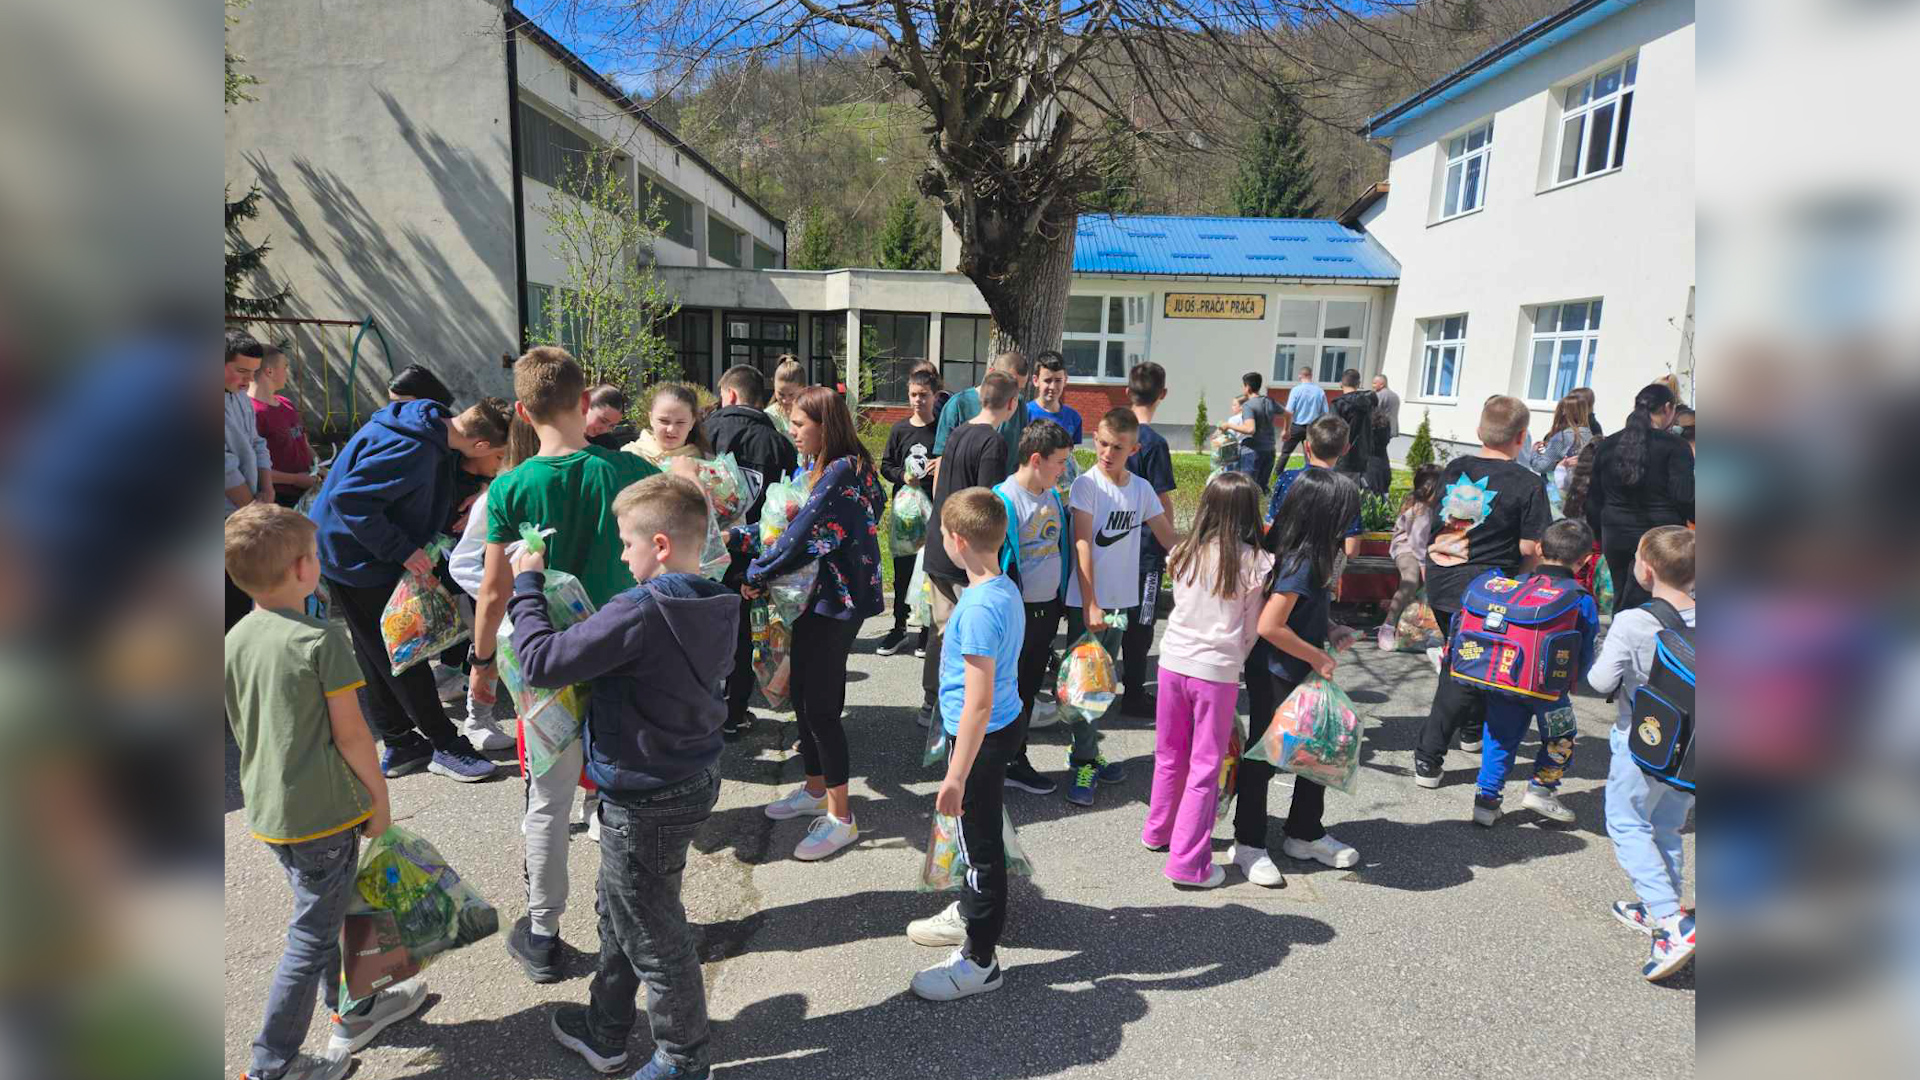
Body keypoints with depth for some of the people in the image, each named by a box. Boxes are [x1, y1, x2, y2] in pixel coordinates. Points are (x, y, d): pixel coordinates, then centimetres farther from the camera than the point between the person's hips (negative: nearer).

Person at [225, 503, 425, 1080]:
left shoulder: (235, 640, 2)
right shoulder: (321, 639, -21)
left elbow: (245, 727, 12)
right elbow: (349, 733, -18)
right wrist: (380, 795, -6)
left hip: (267, 810, 8)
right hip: (324, 812, -8)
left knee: (325, 911, 24)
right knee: (311, 935, 8)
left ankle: (352, 1012, 41)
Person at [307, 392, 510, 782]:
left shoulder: (432, 429, -1)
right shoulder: (410, 451, -31)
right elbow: (349, 499, -33)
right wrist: (402, 551, -28)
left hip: (355, 555, 10)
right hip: (355, 561, -10)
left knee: (379, 658, 16)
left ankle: (400, 745, 27)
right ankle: (446, 746, 10)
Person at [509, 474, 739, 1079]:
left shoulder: (640, 613, -28)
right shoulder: (717, 607, -1)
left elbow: (542, 662, -25)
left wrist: (527, 587, -11)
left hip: (646, 801, -9)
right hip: (692, 779, 9)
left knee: (653, 934, 11)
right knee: (617, 910, 27)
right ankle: (605, 1030, 46)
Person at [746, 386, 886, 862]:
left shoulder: (841, 472, -20)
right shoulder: (838, 467, 10)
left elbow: (802, 540, -23)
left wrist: (757, 575, -9)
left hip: (837, 601, -10)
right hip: (819, 595, 10)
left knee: (820, 704, -4)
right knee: (802, 693, 17)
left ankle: (840, 818, 8)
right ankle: (815, 790, 34)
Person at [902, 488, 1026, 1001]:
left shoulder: (979, 607, -27)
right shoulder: (1006, 588, 2)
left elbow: (978, 702, -27)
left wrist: (956, 776, -23)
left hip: (981, 736, -9)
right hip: (1003, 725, 9)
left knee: (981, 842, 5)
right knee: (980, 834, 26)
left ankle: (979, 960, 22)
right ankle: (971, 914, 47)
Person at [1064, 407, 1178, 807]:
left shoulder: (1141, 487, 4)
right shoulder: (1087, 483, -11)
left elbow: (1167, 535, 14)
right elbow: (1083, 546, -14)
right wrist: (1090, 605, -18)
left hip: (1122, 601, 5)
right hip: (1086, 602, -5)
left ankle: (1085, 754, 26)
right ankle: (1084, 762, 10)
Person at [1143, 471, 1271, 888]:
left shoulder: (1184, 554, -1)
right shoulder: (1255, 562, -10)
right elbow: (1254, 629, -2)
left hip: (1173, 661, 4)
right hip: (1217, 670, -4)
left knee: (1169, 754, 21)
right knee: (1205, 767, 7)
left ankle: (1158, 831, 38)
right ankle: (1187, 862, 12)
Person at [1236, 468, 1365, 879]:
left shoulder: (1309, 554, 3)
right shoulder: (1302, 563, -24)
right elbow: (1270, 626, -28)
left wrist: (1329, 630, 4)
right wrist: (1317, 657, -17)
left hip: (1301, 674, 9)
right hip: (1274, 677, -9)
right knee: (1263, 756, 5)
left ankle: (1304, 833, 36)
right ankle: (1249, 845, 21)